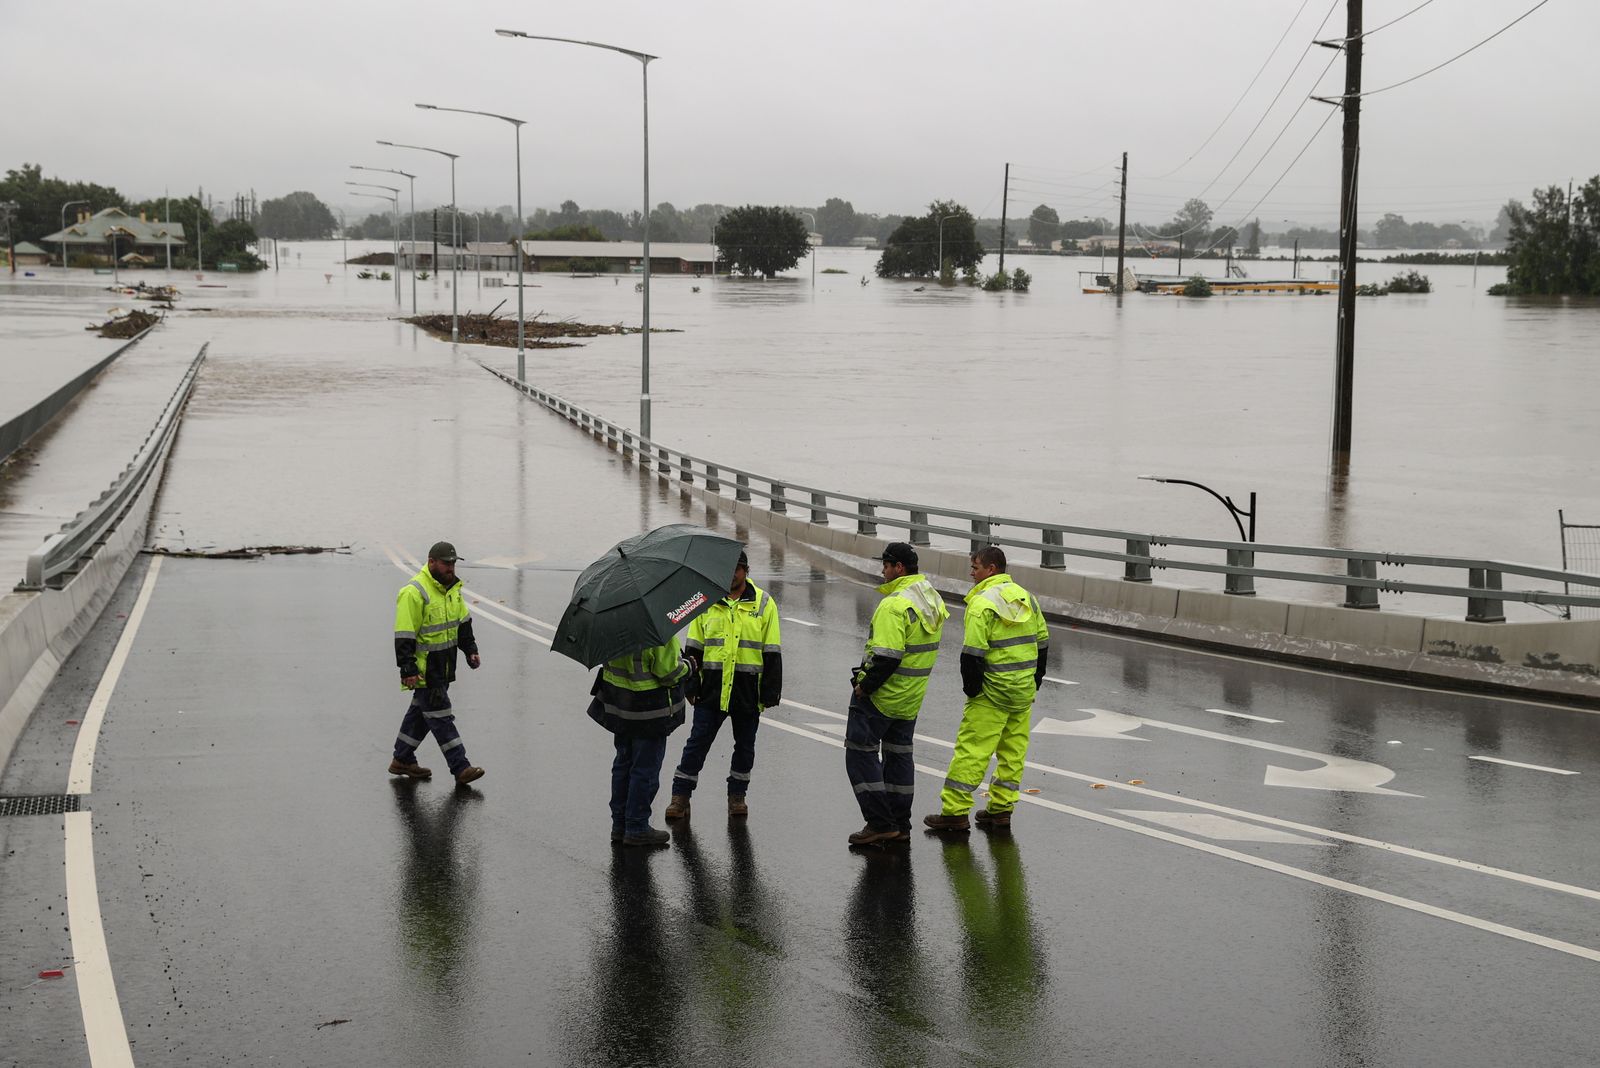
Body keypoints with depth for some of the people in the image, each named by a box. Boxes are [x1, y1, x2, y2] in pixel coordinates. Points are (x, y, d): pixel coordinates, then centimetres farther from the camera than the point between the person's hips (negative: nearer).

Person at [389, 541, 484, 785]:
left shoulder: (451, 587, 10)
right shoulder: (413, 593, -19)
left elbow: (463, 621, 22)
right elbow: (404, 635, -20)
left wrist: (470, 650, 16)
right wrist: (408, 669, -23)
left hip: (442, 667, 9)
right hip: (424, 669, -9)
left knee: (421, 711, 17)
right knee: (440, 717, -6)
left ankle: (402, 760, 29)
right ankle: (460, 768, -5)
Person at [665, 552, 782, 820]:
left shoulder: (763, 603, 2)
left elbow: (772, 652, 2)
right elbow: (693, 647, 11)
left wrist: (771, 691, -2)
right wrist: (690, 682, 4)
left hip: (748, 689, 0)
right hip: (712, 686, 0)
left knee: (745, 744, 11)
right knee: (698, 741, 0)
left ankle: (737, 795, 24)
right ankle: (680, 797, 6)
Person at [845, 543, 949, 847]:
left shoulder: (894, 605, -23)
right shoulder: (932, 600, 8)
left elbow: (886, 656, -28)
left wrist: (865, 686, -16)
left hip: (879, 696, -9)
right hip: (912, 697, 9)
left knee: (861, 754, 1)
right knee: (899, 755, 17)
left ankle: (881, 824, -2)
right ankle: (900, 826, 22)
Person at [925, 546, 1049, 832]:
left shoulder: (982, 603, -14)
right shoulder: (1026, 597, 10)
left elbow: (973, 652, -19)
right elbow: (1042, 642, 16)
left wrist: (971, 688, -8)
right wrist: (1035, 680, 23)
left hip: (993, 691, -8)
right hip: (1024, 691, 8)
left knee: (972, 748, -4)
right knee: (1013, 750, 13)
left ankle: (955, 811, -4)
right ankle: (1001, 809, 17)